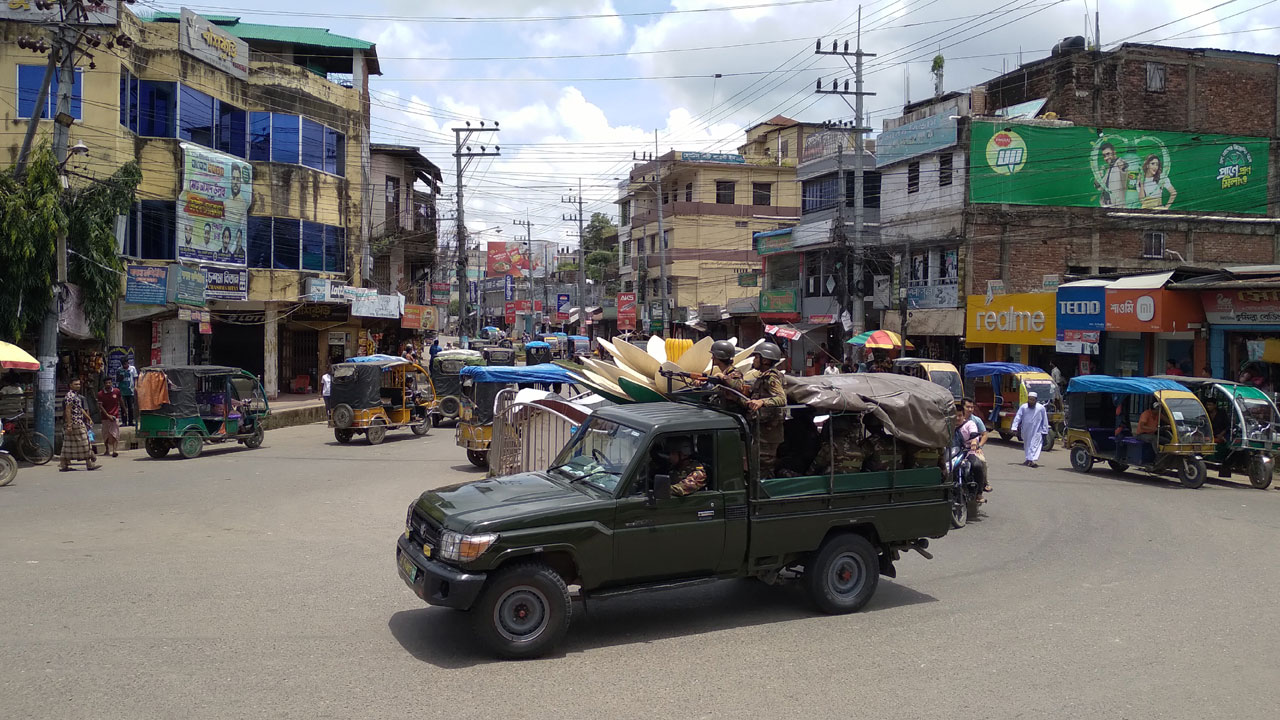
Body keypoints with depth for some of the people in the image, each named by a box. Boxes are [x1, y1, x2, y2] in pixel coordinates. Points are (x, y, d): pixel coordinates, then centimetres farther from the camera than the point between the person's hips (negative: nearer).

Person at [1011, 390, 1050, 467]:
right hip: (1026, 431, 3)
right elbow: (1017, 417, -5)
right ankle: (1028, 459, 30)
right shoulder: (1023, 407, -4)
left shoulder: (1041, 408, -7)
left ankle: (1031, 460, -20)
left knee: (1035, 445, -13)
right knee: (1027, 445, 16)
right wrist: (1014, 427, -16)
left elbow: (1045, 420, 0)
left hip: (1037, 431, -3)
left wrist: (1044, 431, 1)